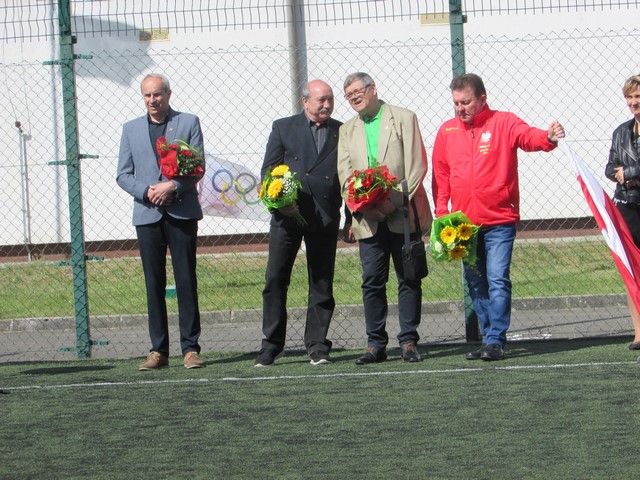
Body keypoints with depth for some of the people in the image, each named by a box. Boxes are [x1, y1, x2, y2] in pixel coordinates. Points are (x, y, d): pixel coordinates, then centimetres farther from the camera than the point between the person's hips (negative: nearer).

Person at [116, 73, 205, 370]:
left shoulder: (189, 123, 6)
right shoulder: (131, 129, 13)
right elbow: (123, 175, 9)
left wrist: (173, 186, -15)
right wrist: (146, 191, -9)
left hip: (182, 211, -2)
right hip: (147, 215, 2)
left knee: (186, 282, -3)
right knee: (154, 284, 3)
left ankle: (190, 348, 0)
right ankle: (158, 350, 6)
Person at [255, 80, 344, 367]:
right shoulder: (283, 128, 8)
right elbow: (268, 170, 6)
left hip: (325, 217, 1)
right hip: (287, 214, -1)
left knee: (322, 284, 3)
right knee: (275, 280, -2)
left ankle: (317, 345, 9)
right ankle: (271, 345, 4)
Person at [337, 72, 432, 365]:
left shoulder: (404, 119, 4)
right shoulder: (347, 131, 16)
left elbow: (417, 165, -3)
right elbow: (345, 175, 7)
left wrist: (397, 202, -13)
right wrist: (364, 205, -11)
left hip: (403, 216, -3)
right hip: (369, 220, 3)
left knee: (409, 280, 0)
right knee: (372, 283, 0)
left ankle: (408, 341, 5)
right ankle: (376, 344, 4)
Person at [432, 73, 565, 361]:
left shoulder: (503, 123, -1)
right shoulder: (447, 131, 9)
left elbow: (528, 137, -19)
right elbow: (440, 175, 10)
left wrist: (548, 137, -42)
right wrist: (441, 213, 1)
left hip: (499, 220, -4)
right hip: (463, 223, 4)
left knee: (498, 280, -12)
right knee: (475, 284, 9)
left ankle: (495, 341, -11)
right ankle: (486, 338, 16)